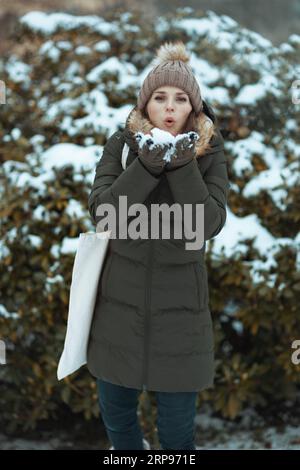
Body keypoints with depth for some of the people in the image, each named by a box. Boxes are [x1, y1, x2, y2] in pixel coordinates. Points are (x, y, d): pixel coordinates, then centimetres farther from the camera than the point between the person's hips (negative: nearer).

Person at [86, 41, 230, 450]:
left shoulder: (208, 152, -5)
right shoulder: (122, 144, -4)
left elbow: (210, 224, -14)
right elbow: (101, 210, -15)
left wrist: (183, 166, -25)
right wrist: (147, 165, -26)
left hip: (179, 305, -1)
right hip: (120, 299, 1)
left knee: (177, 424, 6)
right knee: (115, 408, 15)